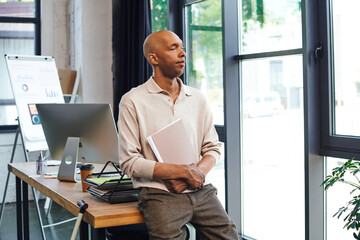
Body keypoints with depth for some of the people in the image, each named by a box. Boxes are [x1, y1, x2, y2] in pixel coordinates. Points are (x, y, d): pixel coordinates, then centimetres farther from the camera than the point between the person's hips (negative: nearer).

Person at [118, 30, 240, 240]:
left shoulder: (198, 99, 13)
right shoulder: (133, 102, -1)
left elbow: (213, 148, 15)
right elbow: (129, 162, -7)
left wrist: (197, 172, -7)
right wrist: (183, 171, -12)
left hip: (200, 191, 4)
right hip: (160, 194, -3)